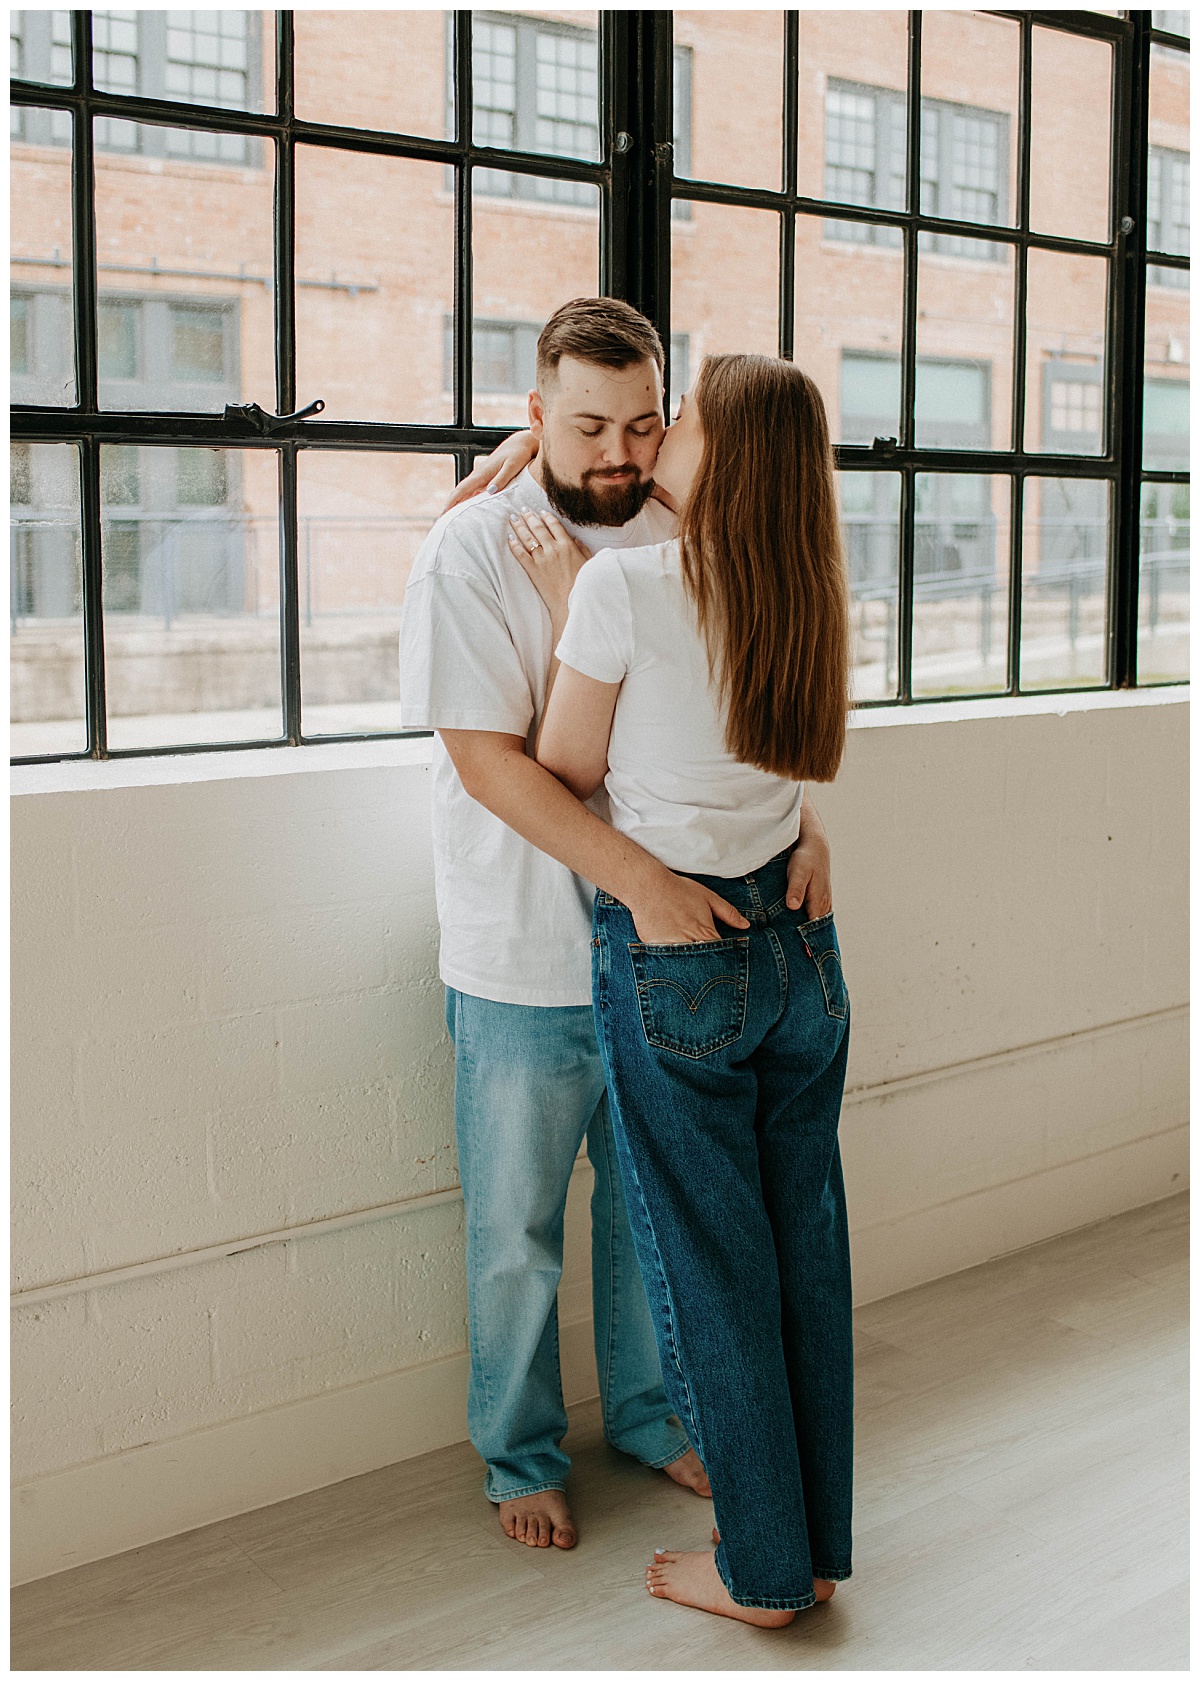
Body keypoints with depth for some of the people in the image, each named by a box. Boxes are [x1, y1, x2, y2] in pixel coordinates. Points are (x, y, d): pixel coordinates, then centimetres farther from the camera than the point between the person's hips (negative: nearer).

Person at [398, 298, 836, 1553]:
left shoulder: (681, 544, 2)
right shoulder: (470, 555, -13)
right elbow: (489, 759, -20)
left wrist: (804, 818, -12)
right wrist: (639, 875, -29)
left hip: (668, 944, 5)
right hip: (525, 966, -4)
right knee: (517, 1233, 10)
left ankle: (649, 1416, 39)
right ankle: (520, 1457, 30)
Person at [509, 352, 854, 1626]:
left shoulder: (624, 585, -16)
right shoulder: (807, 596, 3)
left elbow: (563, 772, -6)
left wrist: (562, 604, 0)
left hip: (672, 954, -6)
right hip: (796, 940, 6)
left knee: (709, 1263, 6)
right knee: (805, 1243, 14)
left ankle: (762, 1570, 19)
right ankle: (818, 1545, 27)